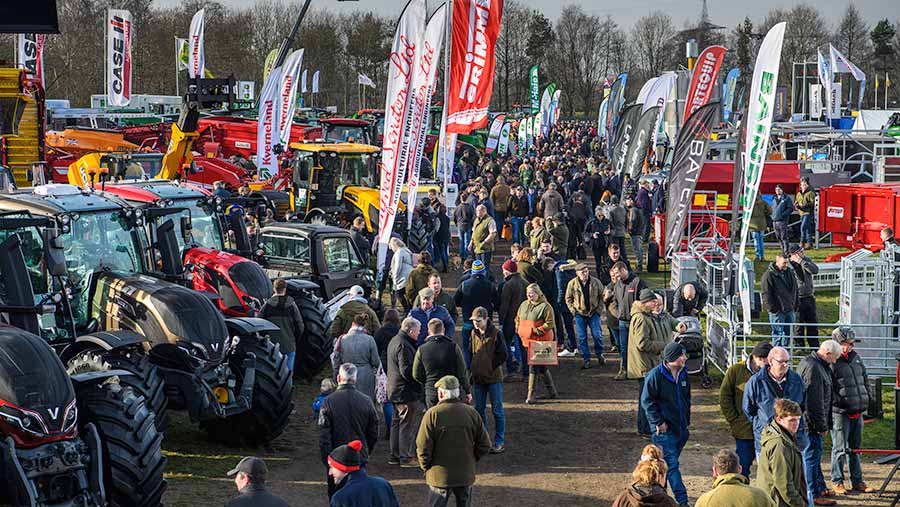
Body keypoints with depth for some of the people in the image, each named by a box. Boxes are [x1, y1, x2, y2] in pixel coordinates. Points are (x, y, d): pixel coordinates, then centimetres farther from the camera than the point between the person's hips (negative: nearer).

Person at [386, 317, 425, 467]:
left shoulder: (394, 341, 13)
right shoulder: (403, 345, -21)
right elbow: (407, 371, -25)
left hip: (395, 391, 11)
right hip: (406, 392, -11)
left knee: (397, 423, 17)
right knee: (409, 424, -3)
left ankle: (395, 455, 24)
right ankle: (406, 457, 1)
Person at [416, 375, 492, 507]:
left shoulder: (432, 414, -13)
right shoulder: (472, 413, -2)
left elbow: (423, 447, -14)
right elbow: (485, 446, 1)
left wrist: (425, 467, 2)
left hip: (440, 476, -3)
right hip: (466, 475, 3)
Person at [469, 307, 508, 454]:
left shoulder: (496, 333, -11)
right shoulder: (474, 333, 6)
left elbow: (503, 354, -12)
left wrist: (491, 367, -10)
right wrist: (475, 368, 6)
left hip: (493, 378, -6)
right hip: (478, 378, 6)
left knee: (497, 410, 2)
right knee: (478, 410, 10)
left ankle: (499, 442, 8)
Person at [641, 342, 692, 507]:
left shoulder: (683, 374, 7)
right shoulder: (655, 375, -14)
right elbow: (646, 401, -11)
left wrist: (687, 422, 16)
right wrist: (658, 422, -14)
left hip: (681, 429, 7)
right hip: (664, 429, -7)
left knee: (670, 462, 14)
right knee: (671, 464, -7)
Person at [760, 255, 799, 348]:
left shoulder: (790, 272, 8)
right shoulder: (769, 275, -13)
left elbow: (795, 290, 19)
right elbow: (766, 294, -14)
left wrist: (795, 304, 13)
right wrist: (772, 308, -16)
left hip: (790, 309, 7)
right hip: (777, 311, -7)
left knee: (789, 333, 14)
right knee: (778, 334, -1)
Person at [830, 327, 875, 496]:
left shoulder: (856, 358, 14)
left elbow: (865, 380, 23)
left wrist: (868, 399, 17)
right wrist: (838, 404, -18)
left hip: (858, 411, 7)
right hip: (840, 412, -7)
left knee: (855, 447, 14)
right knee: (840, 448, -1)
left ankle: (857, 481, 21)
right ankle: (838, 482, 8)